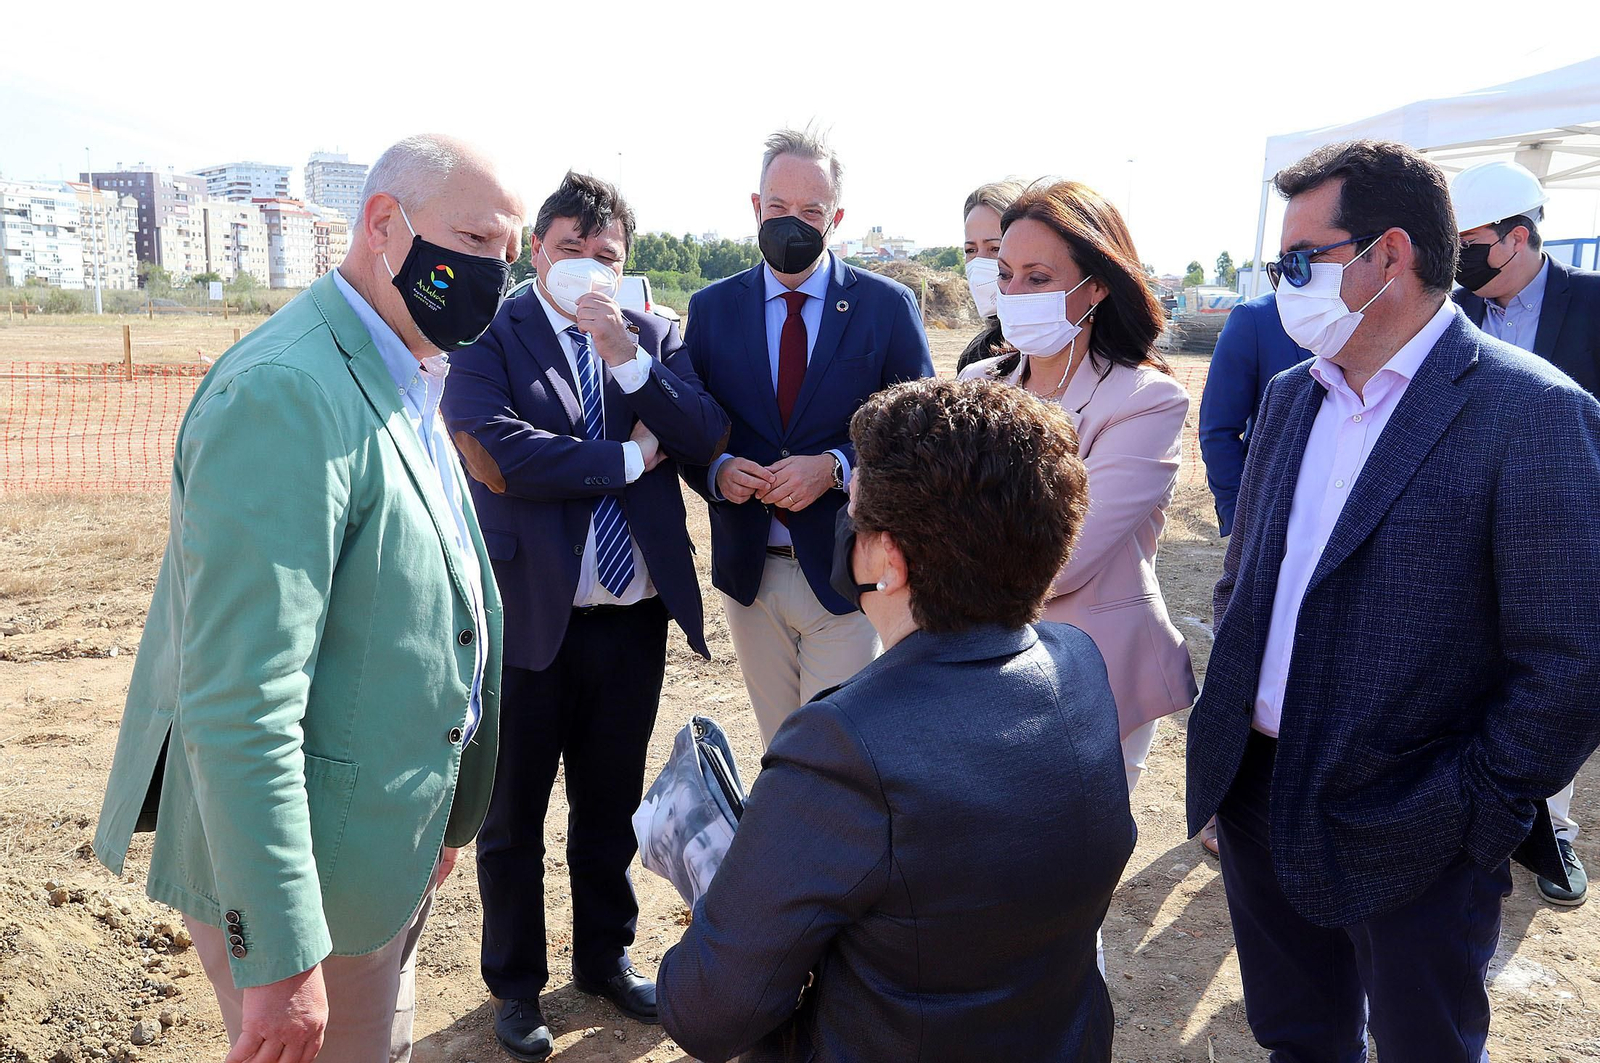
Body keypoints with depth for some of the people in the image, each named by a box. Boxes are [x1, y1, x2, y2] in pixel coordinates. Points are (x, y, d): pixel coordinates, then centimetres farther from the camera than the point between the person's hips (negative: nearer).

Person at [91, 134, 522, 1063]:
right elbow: (242, 701, -28)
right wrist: (279, 959, -25)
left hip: (388, 847, 9)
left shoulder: (406, 386, 8)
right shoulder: (287, 393, -24)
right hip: (302, 876, -9)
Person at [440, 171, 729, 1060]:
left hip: (635, 618, 3)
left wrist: (623, 351, -17)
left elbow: (707, 438, -8)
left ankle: (606, 957, 41)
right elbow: (499, 454, -21)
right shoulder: (489, 339, -5)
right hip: (529, 615, -3)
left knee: (612, 804, 19)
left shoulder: (655, 338, 6)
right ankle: (517, 982, 35)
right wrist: (630, 458, -12)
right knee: (514, 815, 13)